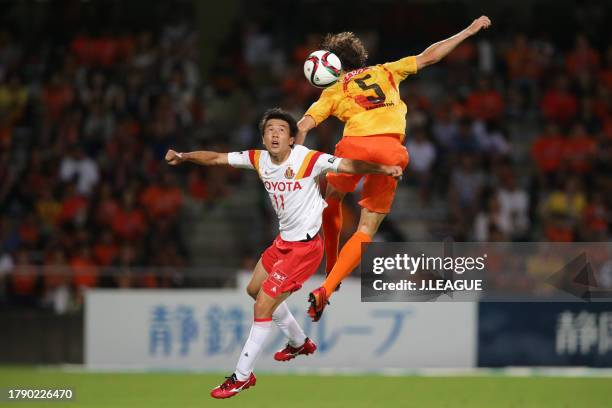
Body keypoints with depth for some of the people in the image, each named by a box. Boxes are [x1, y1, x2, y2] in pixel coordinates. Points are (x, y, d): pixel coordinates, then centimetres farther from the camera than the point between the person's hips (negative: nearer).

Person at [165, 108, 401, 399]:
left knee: (263, 306, -10)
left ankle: (242, 376, 3)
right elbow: (216, 158, 2)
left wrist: (383, 169, -38)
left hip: (305, 246, -8)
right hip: (284, 240, 8)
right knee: (255, 290, 26)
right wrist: (183, 156, -9)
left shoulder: (308, 159, -22)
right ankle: (299, 342, 45)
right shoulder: (258, 159, -4)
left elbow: (350, 166, -25)